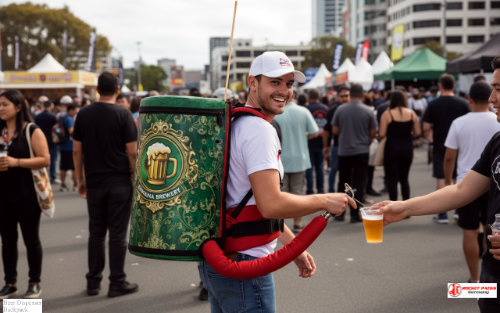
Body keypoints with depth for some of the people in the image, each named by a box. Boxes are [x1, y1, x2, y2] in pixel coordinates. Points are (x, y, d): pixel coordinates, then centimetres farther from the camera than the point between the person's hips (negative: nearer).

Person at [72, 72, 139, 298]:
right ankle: (117, 283, 8)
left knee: (96, 233, 11)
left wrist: (80, 180, 13)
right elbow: (132, 152, -11)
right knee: (118, 234, 2)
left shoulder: (83, 114, 4)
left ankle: (93, 282, 16)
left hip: (94, 183, 4)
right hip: (120, 183, -3)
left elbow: (77, 150, 5)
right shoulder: (123, 114, -8)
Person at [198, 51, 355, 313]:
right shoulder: (259, 129, -17)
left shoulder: (236, 124, 15)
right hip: (243, 263, -10)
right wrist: (324, 201, -13)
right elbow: (271, 204, -27)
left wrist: (292, 243, 20)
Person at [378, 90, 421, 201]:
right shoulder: (411, 113, 1)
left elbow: (381, 135, -12)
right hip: (407, 149, 4)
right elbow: (417, 132, 1)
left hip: (392, 149, -4)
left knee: (391, 180, 3)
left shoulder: (387, 114, -8)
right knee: (404, 179, 18)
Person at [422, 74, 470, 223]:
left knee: (441, 179, 3)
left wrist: (429, 137, 13)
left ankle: (442, 214, 4)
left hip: (440, 147, -2)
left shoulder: (434, 104, -6)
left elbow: (426, 128, -7)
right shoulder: (463, 104, -2)